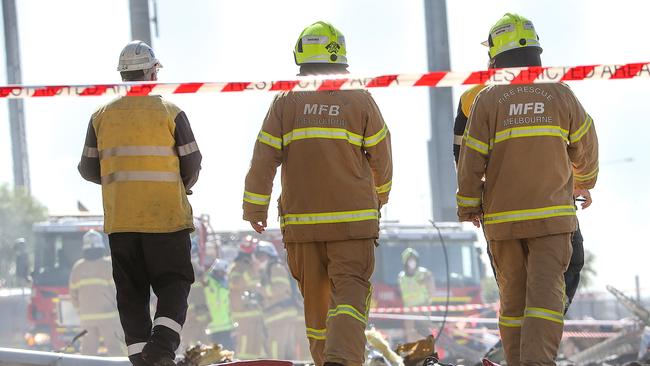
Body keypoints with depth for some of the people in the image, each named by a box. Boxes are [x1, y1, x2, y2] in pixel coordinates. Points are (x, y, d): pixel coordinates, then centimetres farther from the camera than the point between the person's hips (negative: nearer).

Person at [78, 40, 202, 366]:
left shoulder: (102, 116, 4)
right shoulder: (170, 112, -4)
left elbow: (88, 169, 8)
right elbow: (192, 164, -1)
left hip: (119, 219, 3)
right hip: (167, 217, -3)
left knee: (131, 293, 9)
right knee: (173, 286, 4)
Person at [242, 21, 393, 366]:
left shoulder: (286, 102, 1)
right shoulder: (360, 100, -1)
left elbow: (263, 160, -1)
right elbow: (381, 157, 8)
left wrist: (254, 208, 9)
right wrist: (380, 195, 27)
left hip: (301, 219, 2)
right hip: (353, 219, -2)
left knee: (315, 298, 14)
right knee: (350, 293, -8)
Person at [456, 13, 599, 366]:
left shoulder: (488, 100, -5)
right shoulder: (560, 95, -1)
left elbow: (471, 163, -5)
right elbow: (584, 149, 11)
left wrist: (469, 207, 10)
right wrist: (584, 184, 31)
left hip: (502, 218, 1)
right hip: (551, 216, -1)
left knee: (513, 297, 12)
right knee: (545, 295, -7)